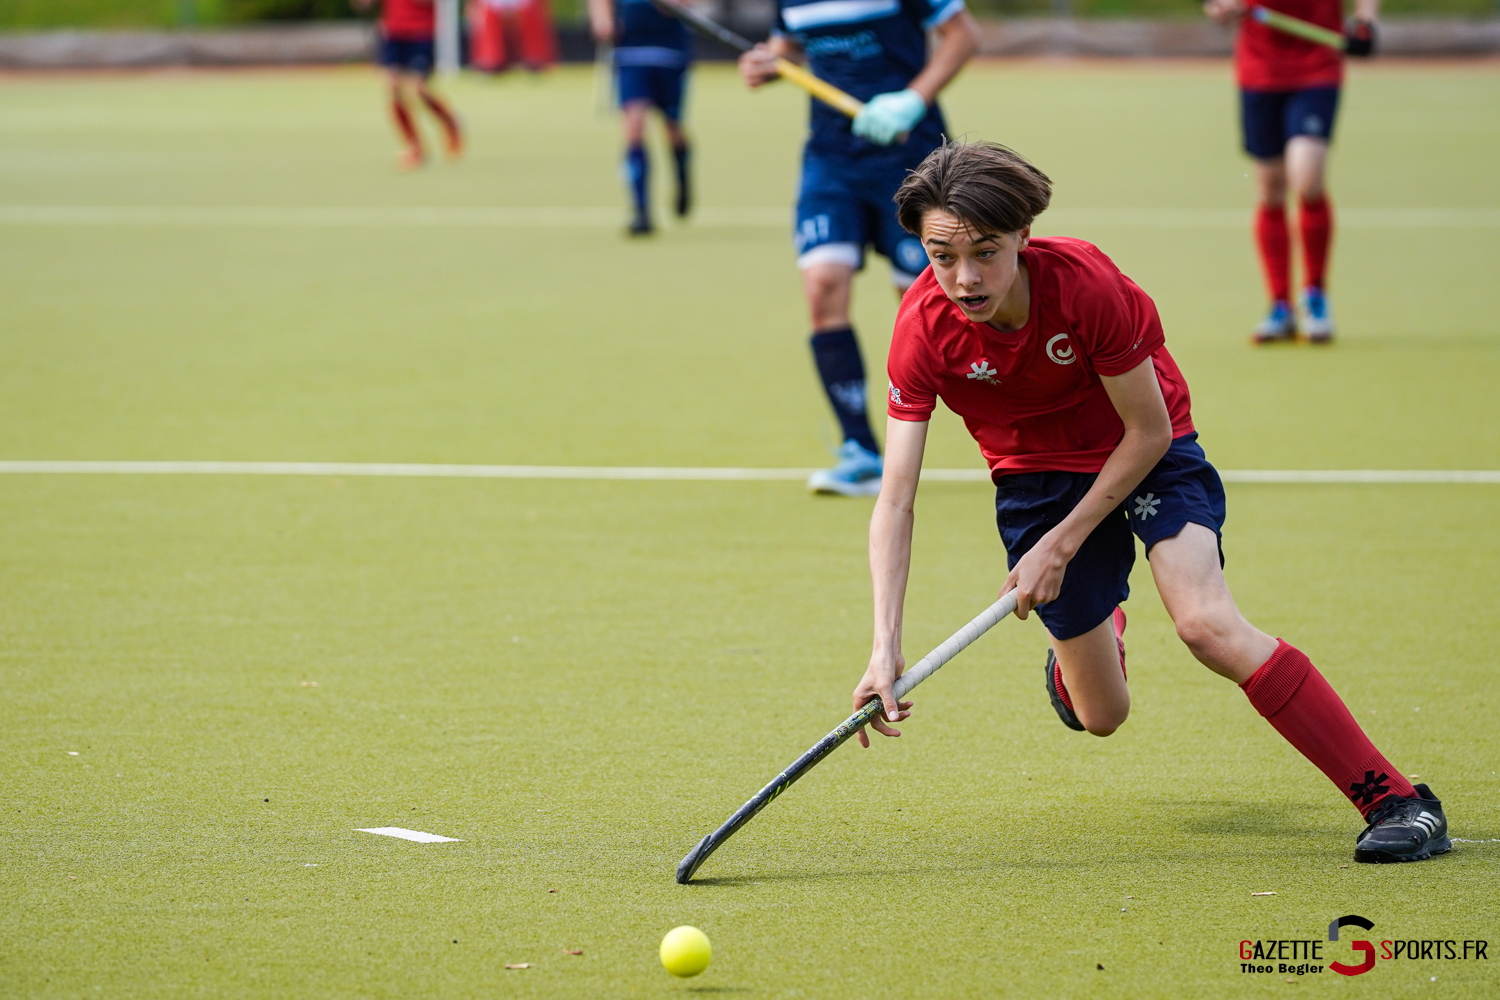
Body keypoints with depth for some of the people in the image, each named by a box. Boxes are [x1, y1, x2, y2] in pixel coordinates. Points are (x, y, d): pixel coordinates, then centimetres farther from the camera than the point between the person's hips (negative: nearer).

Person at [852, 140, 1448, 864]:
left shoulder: (1086, 284, -31)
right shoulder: (924, 328, -24)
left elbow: (1149, 431, -19)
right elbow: (895, 500, -25)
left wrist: (1064, 543, -21)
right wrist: (885, 646, -34)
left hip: (1147, 454, -2)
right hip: (1036, 475, 3)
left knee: (1207, 625, -28)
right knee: (1099, 716, 6)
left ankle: (1394, 800, -23)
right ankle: (1086, 633, 46)